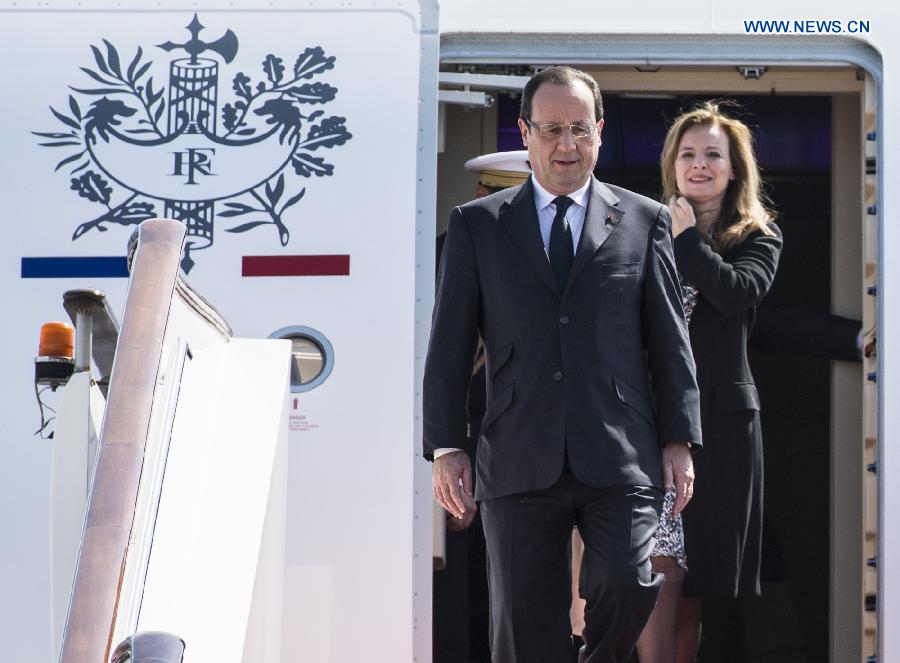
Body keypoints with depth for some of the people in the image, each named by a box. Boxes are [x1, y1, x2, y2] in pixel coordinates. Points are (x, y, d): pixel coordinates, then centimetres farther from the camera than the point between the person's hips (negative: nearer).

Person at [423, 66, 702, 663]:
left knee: (626, 586, -19)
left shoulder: (644, 222, 11)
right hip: (520, 464, 0)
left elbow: (670, 339, 11)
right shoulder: (477, 225, 10)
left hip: (621, 461, 0)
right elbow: (450, 344, 8)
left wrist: (679, 440, 5)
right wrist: (444, 447, 0)